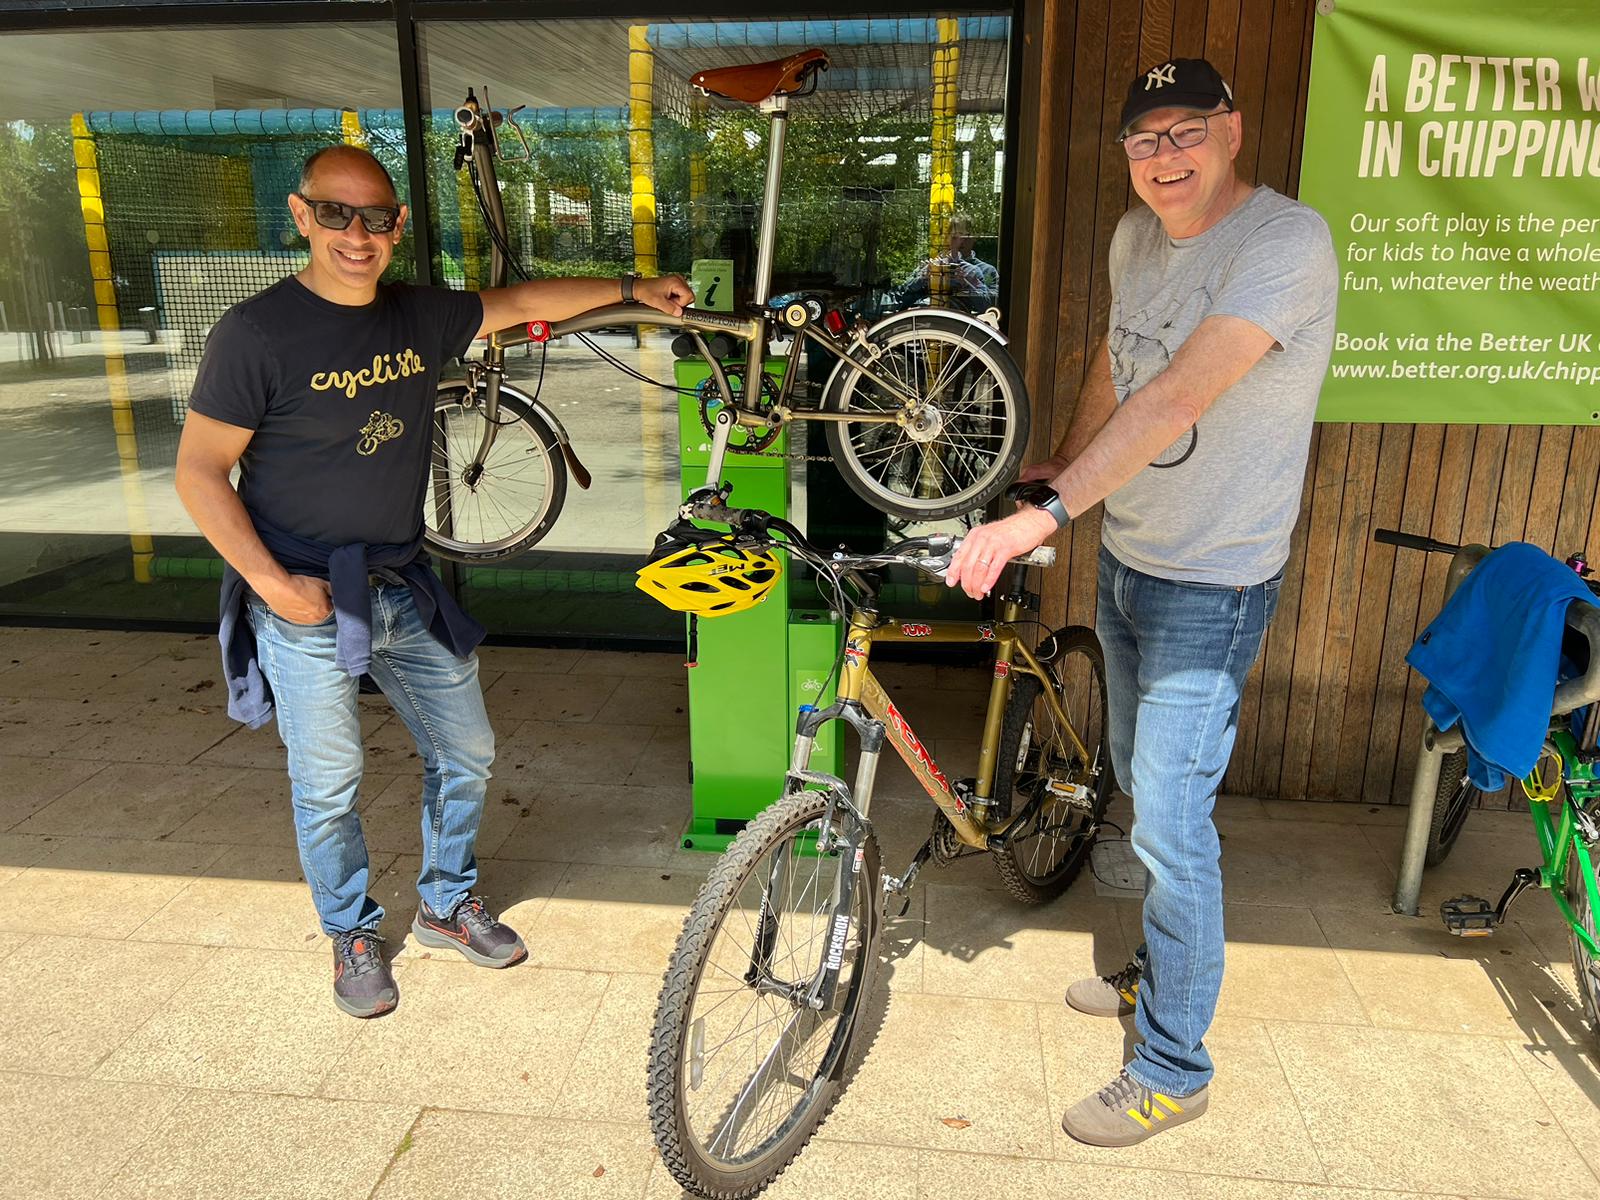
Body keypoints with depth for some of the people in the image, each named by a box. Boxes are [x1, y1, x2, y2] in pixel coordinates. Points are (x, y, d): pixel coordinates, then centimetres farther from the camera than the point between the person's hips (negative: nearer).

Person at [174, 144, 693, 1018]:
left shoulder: (421, 316, 2)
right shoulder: (257, 333, -14)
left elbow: (519, 303, 16)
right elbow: (199, 470, -11)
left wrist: (630, 288, 16)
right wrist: (270, 579, -19)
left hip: (405, 588, 6)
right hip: (305, 602, -5)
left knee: (465, 752, 13)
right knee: (328, 786, 8)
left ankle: (447, 905, 36)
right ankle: (352, 935, 32)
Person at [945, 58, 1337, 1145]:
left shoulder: (1288, 241, -21)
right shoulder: (1137, 237, 5)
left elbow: (1178, 396, -34)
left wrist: (1045, 514, -42)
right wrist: (1061, 466, 31)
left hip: (1212, 587, -8)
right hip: (1127, 560, 8)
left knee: (1170, 829, -3)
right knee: (1141, 787, 20)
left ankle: (1173, 1070, 17)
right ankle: (1162, 972, 43)